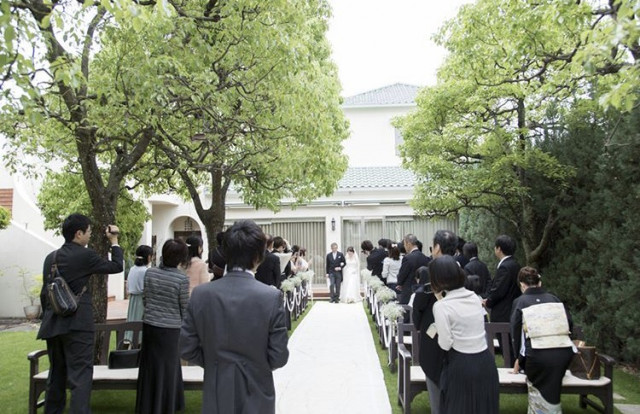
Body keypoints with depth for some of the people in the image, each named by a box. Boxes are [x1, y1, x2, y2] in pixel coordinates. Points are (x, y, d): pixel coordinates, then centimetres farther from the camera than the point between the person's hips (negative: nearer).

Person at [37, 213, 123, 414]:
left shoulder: (50, 257, 10)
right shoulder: (85, 255, -11)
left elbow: (44, 293, 14)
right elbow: (116, 266, -1)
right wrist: (114, 241, 9)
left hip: (52, 324, 7)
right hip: (77, 324, -7)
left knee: (56, 375, 18)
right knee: (80, 376, -5)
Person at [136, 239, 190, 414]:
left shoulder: (149, 272, -3)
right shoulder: (182, 279, -16)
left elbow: (144, 299, 7)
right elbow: (185, 308, -7)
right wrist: (185, 327, 11)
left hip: (149, 325, 5)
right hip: (170, 329, -4)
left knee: (150, 367, 18)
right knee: (167, 368, 10)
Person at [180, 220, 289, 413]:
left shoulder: (200, 294, -11)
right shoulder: (272, 297, -17)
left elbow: (186, 348, -5)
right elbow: (278, 357, -13)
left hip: (217, 395, 2)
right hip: (256, 397, -1)